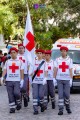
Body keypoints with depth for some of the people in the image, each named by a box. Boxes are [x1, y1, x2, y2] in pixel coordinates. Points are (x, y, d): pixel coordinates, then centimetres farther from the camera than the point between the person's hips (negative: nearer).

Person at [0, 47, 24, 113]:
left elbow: (21, 71, 5)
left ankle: (18, 102, 11)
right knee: (10, 95, 1)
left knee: (16, 93, -17)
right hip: (9, 80, 2)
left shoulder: (20, 61, 7)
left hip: (17, 80, -2)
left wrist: (22, 80, -2)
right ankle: (12, 107, 10)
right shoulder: (7, 61, 10)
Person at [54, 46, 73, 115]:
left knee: (67, 94, 2)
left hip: (67, 79, 0)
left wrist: (71, 78, -4)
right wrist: (54, 78, -1)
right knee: (60, 95, -2)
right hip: (59, 79, 0)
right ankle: (61, 110, -1)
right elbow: (55, 70, 6)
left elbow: (70, 70, 4)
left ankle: (68, 108, 21)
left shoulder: (69, 60, 7)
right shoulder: (57, 60, 7)